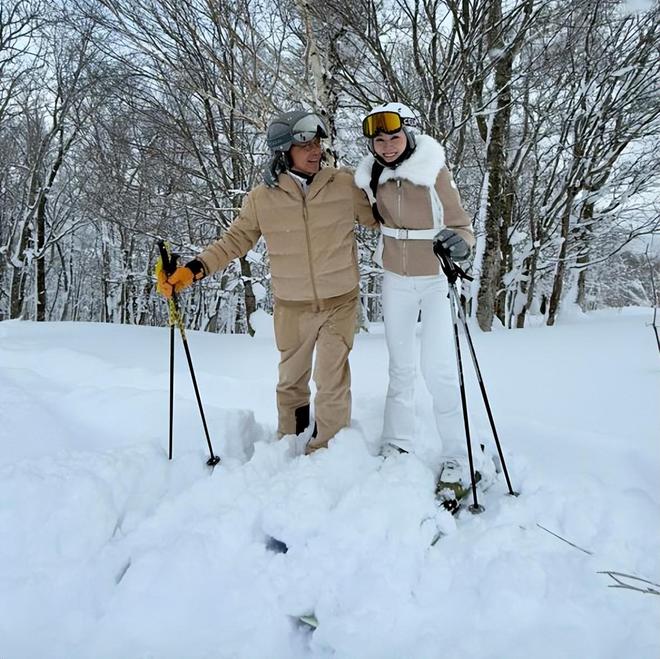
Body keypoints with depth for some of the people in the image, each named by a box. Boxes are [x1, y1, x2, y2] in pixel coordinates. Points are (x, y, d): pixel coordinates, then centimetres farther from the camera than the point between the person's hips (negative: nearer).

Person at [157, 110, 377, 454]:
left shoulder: (345, 184, -5)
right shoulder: (262, 198, -5)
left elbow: (379, 218, 8)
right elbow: (235, 240, 2)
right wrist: (194, 269, -7)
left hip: (340, 301, -1)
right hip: (292, 307, 1)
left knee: (332, 382, -1)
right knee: (291, 380, 18)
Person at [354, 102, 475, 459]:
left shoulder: (434, 170, -16)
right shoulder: (371, 174, -4)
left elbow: (461, 226, -15)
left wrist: (459, 242, -34)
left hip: (437, 279, -4)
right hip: (396, 280, 4)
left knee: (437, 367, -12)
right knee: (401, 366, 12)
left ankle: (458, 452, 3)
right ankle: (397, 446, 23)